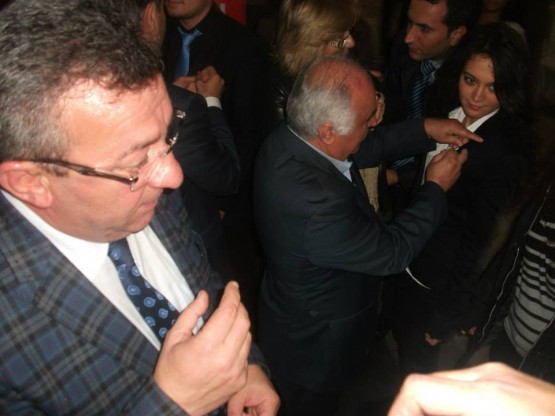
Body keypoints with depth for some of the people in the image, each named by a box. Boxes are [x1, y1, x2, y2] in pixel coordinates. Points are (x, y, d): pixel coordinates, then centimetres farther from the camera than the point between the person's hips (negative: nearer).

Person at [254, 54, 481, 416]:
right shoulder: (316, 203, -42)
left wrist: (424, 130, -5)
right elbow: (392, 252, -26)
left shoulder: (289, 138, -16)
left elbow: (364, 150, 4)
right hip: (314, 347, -7)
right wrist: (436, 188, -13)